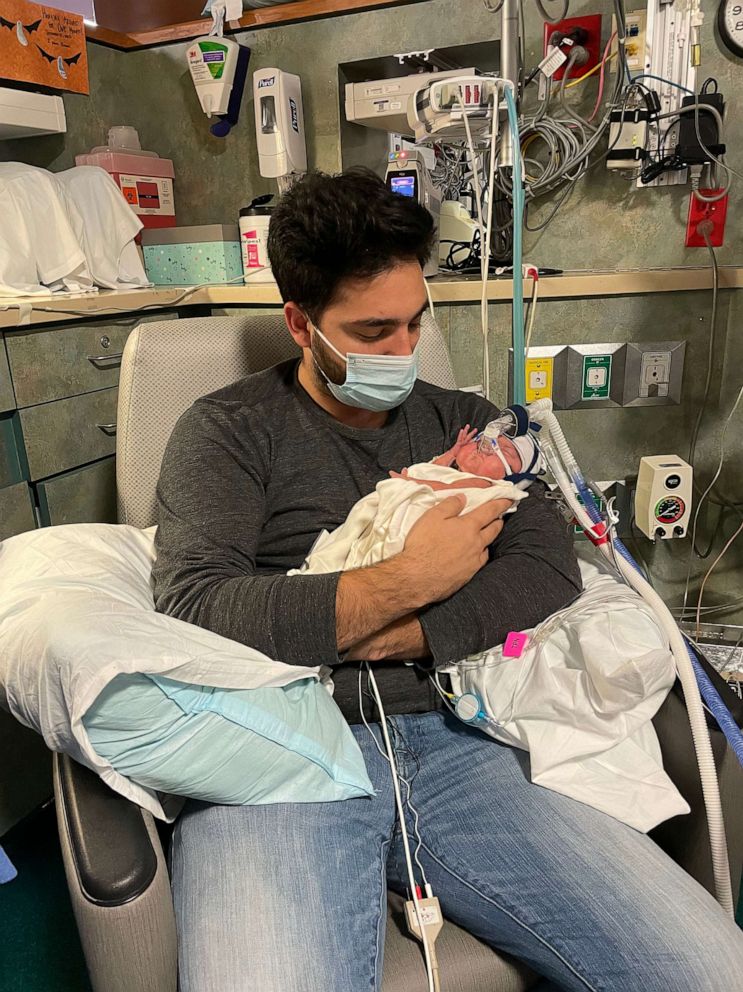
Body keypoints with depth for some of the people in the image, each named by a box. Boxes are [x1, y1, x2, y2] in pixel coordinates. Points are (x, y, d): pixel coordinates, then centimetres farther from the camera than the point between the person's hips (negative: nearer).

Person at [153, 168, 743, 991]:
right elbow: (193, 612, -10)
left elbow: (551, 575, 3)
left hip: (459, 743, 4)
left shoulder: (464, 423, 17)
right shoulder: (228, 431, 6)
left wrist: (381, 639, -9)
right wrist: (411, 580, -8)